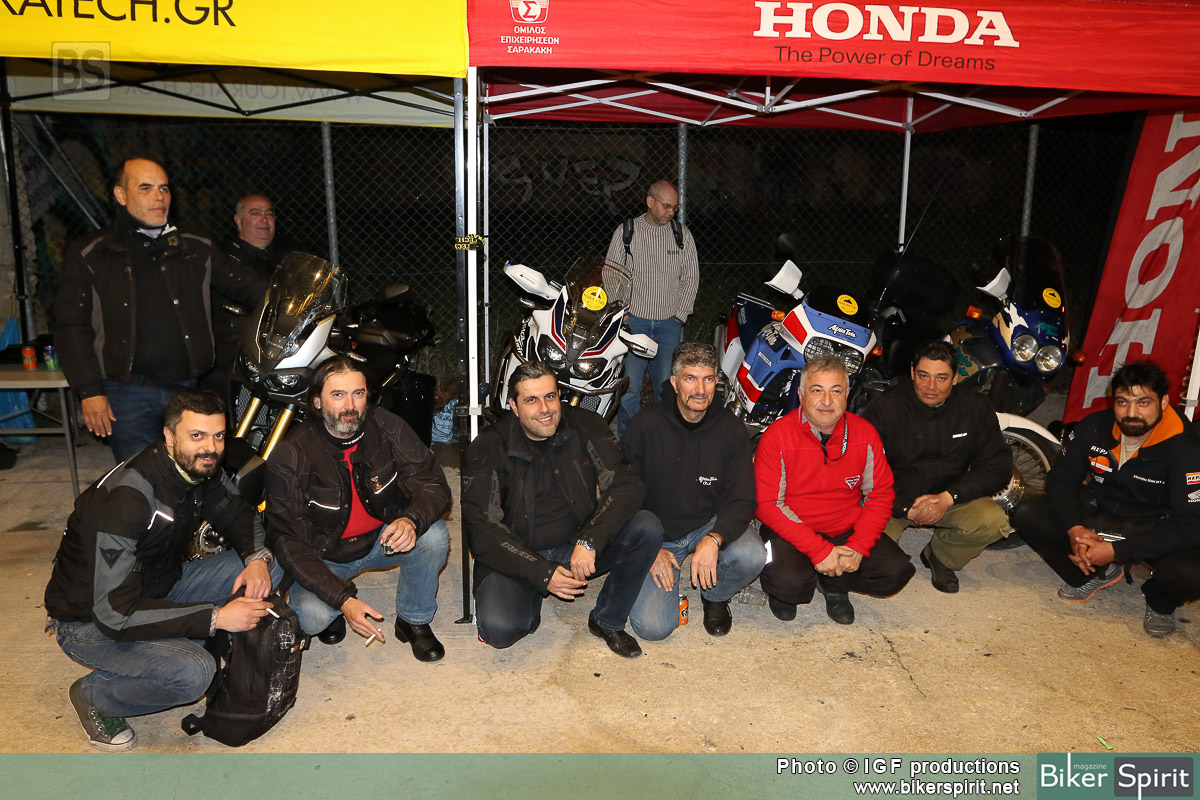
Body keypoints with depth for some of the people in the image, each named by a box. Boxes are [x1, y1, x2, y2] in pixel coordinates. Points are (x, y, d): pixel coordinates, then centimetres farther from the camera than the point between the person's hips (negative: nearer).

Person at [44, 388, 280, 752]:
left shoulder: (202, 469, -10)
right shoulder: (124, 498, -33)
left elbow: (239, 514, 9)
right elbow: (114, 614, -34)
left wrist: (257, 558, -14)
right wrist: (216, 617, -32)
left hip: (159, 589, 7)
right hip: (91, 622, -7)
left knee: (270, 568, -8)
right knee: (193, 673, -32)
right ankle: (93, 696, -2)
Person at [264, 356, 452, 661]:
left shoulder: (387, 427, -14)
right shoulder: (289, 457, -21)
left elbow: (434, 484, -12)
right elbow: (288, 541, -21)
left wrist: (411, 520, -37)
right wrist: (343, 599, -31)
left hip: (382, 539, 3)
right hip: (325, 553, -2)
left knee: (434, 535, -26)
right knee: (311, 617, -29)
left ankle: (414, 621, 0)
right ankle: (335, 612, 11)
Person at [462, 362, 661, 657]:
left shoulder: (585, 427, -4)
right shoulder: (488, 450, -10)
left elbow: (627, 486, -13)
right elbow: (481, 530, -14)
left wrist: (589, 541, -29)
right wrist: (542, 573, -23)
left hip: (578, 548, 3)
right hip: (518, 557, -2)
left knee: (647, 528, -21)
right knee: (498, 629, -29)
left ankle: (608, 621, -1)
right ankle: (531, 602, 9)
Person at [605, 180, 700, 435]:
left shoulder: (682, 234, 5)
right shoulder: (626, 232, 1)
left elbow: (691, 277, 9)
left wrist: (680, 314, 2)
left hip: (670, 322, 1)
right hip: (633, 320, -1)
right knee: (630, 385, -3)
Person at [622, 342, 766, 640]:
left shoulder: (730, 428, -6)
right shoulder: (645, 425, -10)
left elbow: (742, 500, -6)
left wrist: (714, 539, -26)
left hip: (712, 524, 2)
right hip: (657, 530, -1)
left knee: (751, 557, -31)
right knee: (652, 626, -17)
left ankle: (714, 596, 5)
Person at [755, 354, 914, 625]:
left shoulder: (865, 433, -3)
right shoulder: (777, 436, -14)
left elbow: (880, 494, 1)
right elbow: (767, 504, -16)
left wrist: (858, 546, -14)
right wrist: (819, 550, -23)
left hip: (847, 531, 4)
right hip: (791, 531, -4)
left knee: (897, 570, -17)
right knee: (790, 583, -31)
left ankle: (832, 583, 11)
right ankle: (781, 590, 8)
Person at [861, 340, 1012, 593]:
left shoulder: (975, 407, -4)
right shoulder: (885, 407, -12)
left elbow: (998, 466, -4)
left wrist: (948, 498, -19)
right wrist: (907, 508, -23)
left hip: (951, 498, 3)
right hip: (896, 499, -2)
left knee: (994, 521, -27)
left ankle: (940, 557, 5)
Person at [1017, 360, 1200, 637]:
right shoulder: (1094, 427, -10)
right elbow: (1062, 480, -1)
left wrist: (1116, 551, -30)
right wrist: (1075, 529, -21)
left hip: (1157, 528, -4)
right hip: (1098, 511, 4)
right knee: (1028, 515, -15)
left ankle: (1161, 602, 5)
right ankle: (1095, 574, 9)